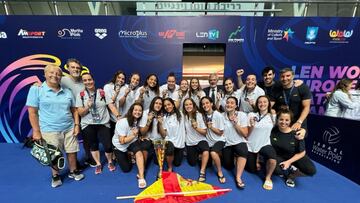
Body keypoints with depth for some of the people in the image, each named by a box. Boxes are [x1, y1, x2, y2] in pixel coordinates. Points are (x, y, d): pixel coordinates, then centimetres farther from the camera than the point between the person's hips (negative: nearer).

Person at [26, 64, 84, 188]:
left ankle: (73, 171, 33)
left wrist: (76, 125, 2)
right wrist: (36, 131, -9)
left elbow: (74, 110, 10)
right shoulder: (36, 89, -4)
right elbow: (32, 112, -6)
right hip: (50, 130, -3)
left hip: (69, 129, 3)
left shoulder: (67, 92, 7)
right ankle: (55, 176, 33)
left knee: (72, 152, 11)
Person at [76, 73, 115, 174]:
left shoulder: (102, 93, 0)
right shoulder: (81, 95, 0)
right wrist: (87, 107, -19)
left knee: (108, 145, -4)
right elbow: (80, 113, 0)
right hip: (88, 125, 1)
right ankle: (98, 164, 37)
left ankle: (110, 162, 26)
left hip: (103, 124, -1)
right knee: (93, 145, 14)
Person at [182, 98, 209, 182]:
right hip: (190, 143, 3)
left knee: (206, 151, -35)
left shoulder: (199, 115, -10)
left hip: (200, 140, -3)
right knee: (192, 163, 9)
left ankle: (202, 172, -14)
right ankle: (197, 154, 41)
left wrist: (196, 128, -25)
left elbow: (204, 132, -10)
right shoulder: (183, 116, -3)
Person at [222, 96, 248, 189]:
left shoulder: (242, 115, -7)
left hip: (239, 142, -2)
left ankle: (238, 178, -21)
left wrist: (235, 123, -21)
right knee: (229, 167, -1)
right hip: (227, 144, 2)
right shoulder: (222, 116, -3)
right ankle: (232, 156, 32)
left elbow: (245, 134, -12)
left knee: (243, 151, -35)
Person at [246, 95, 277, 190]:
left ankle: (268, 178, -1)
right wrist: (252, 125, -25)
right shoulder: (251, 115, -8)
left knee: (272, 160, -32)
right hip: (251, 145, 0)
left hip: (264, 144, 1)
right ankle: (255, 160, 43)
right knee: (252, 170, 8)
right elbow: (247, 134, -7)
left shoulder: (273, 116, -3)